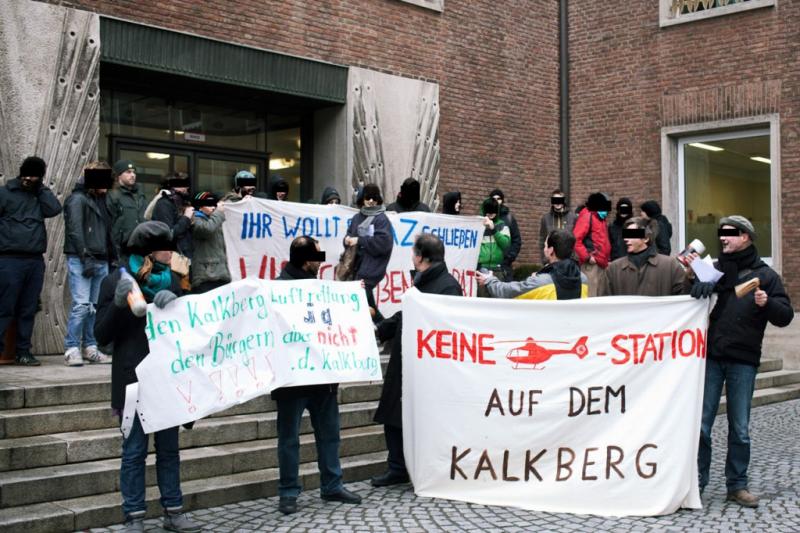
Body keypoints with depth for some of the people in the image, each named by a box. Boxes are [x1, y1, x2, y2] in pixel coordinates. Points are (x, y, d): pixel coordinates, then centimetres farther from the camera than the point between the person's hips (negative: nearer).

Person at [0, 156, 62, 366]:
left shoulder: (40, 195, 15)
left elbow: (54, 209, -3)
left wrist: (41, 188, 1)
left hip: (35, 261, 4)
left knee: (28, 310, 7)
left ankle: (23, 352, 12)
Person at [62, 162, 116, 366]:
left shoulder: (101, 200, 20)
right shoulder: (78, 199, -2)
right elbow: (75, 230, -12)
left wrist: (111, 257, 9)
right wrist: (86, 258, -19)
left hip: (101, 262, 7)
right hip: (81, 261, -7)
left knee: (96, 306, 6)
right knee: (82, 305, -13)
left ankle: (90, 348, 12)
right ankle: (71, 350, -9)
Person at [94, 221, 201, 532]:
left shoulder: (170, 281, 8)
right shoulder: (116, 281, -5)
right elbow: (102, 335, -6)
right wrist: (118, 304, -22)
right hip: (134, 379, -4)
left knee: (169, 448, 10)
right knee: (134, 450, 1)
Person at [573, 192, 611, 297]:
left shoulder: (600, 219, 18)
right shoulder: (587, 216, -9)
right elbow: (576, 239, -17)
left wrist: (606, 258, 14)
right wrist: (587, 257, -17)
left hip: (601, 263, 9)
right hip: (592, 264, -9)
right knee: (591, 296, -10)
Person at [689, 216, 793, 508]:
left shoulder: (765, 275, 7)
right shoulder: (712, 269, 11)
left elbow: (785, 316, 2)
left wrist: (767, 303, -18)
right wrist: (690, 277, -12)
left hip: (743, 361, -1)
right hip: (710, 356, 1)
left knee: (740, 429, 6)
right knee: (700, 424, 2)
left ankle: (737, 485, 18)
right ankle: (696, 481, 12)